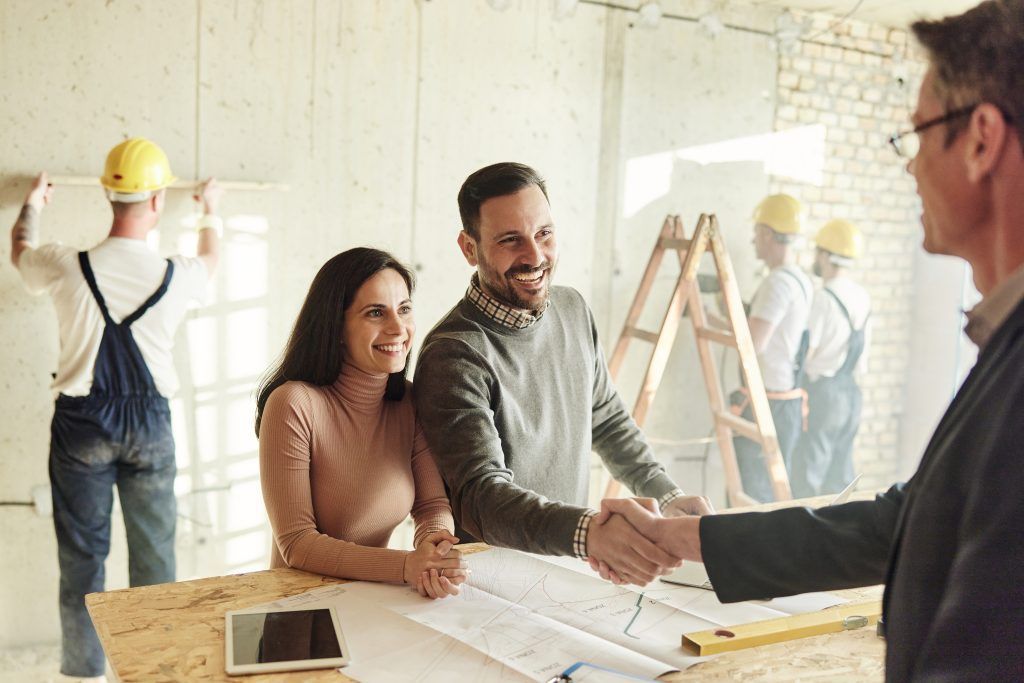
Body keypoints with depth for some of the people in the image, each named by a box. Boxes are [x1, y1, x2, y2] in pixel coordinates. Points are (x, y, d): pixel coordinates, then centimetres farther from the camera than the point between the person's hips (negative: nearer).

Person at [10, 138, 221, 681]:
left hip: (81, 425, 0)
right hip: (149, 425, 0)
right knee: (154, 553, 12)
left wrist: (32, 206, 34)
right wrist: (210, 211, 37)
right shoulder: (176, 276, -11)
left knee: (81, 553, 11)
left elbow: (20, 250, 13)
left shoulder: (67, 267, -13)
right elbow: (210, 260, 16)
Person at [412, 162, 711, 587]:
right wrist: (588, 533, -44)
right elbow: (480, 495, -29)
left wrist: (666, 494, 6)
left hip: (568, 567, 6)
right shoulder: (455, 356, -20)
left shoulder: (572, 310, 4)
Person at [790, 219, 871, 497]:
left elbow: (805, 354, -14)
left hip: (820, 393, -7)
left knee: (805, 478, -2)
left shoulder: (823, 299, -16)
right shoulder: (862, 297, 6)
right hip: (850, 391, 8)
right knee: (840, 475, 13)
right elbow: (861, 358, 12)